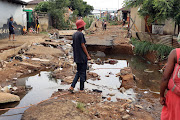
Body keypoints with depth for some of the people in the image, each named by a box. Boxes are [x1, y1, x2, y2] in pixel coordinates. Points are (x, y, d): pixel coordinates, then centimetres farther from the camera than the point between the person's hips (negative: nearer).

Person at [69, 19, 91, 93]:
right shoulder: (80, 34, -15)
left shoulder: (74, 34, 11)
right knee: (82, 73, 3)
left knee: (78, 72, 17)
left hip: (76, 57, 8)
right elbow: (82, 45, -16)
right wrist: (88, 55, -11)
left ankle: (72, 87, 9)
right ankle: (81, 89, 12)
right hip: (82, 57, -8)